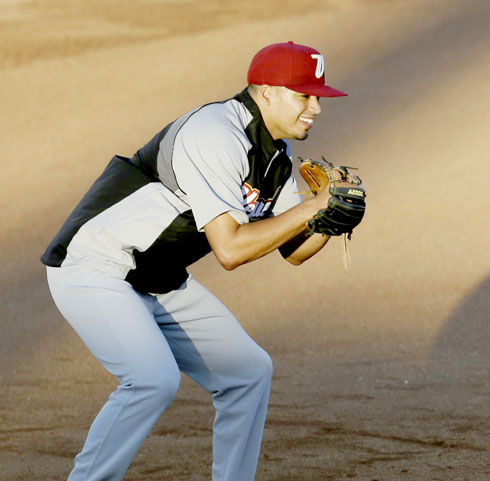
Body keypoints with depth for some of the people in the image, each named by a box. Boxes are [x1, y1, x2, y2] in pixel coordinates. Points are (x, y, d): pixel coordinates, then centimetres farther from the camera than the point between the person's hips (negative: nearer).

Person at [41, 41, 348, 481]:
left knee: (249, 370, 8)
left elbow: (294, 250, 9)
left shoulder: (276, 152, 5)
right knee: (155, 380, -28)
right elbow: (230, 250, -31)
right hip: (93, 271, -10)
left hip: (162, 285, 10)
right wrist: (313, 207, -25)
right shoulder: (216, 136, -25)